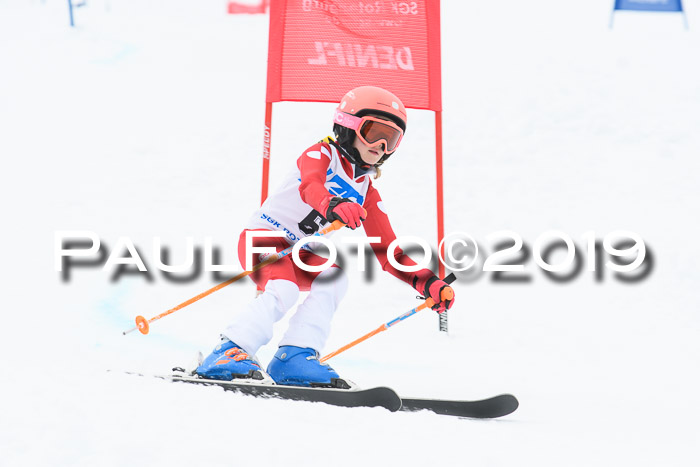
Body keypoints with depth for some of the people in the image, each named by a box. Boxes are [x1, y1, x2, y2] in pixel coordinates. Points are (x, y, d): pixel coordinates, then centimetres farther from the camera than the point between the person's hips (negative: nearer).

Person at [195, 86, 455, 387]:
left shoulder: (366, 195, 11)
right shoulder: (321, 155, -8)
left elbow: (389, 254, 9)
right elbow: (310, 185, -33)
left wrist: (428, 283, -6)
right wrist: (333, 206, -57)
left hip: (300, 256, 7)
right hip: (264, 235, -6)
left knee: (334, 277, -23)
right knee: (284, 289, -32)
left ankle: (294, 357, -25)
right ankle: (229, 352, -26)